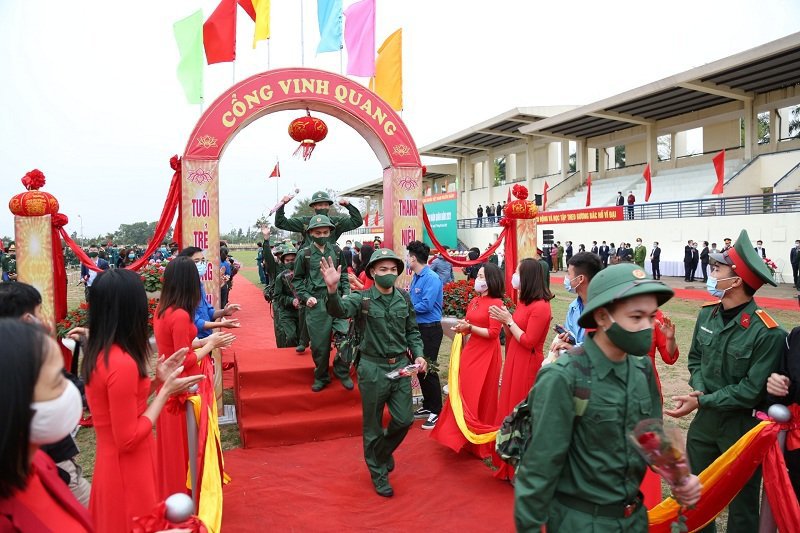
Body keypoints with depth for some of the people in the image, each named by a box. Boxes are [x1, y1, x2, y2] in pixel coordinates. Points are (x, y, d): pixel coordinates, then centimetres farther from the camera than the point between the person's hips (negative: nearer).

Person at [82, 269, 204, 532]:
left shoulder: (97, 353, 1)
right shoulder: (123, 363, -28)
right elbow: (128, 439, -23)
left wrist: (157, 379, 4)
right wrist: (166, 390, -18)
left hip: (111, 463, 9)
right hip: (128, 470, -9)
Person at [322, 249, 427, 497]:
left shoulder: (404, 298, 2)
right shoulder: (363, 299, -11)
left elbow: (412, 332, 11)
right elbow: (339, 310, -32)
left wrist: (418, 354, -5)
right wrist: (333, 289, -52)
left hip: (400, 366, 4)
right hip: (373, 369, -4)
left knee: (404, 420, 10)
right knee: (373, 426, 11)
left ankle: (383, 452, 41)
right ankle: (378, 473, 32)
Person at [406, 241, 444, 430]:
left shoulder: (431, 278, -17)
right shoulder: (415, 277, 9)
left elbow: (426, 305, -24)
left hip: (430, 329, -9)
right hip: (418, 328, 9)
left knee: (429, 370, -3)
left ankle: (437, 412, 8)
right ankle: (427, 406, 29)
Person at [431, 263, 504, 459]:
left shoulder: (496, 303, -13)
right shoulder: (474, 301, 10)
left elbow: (493, 333, -17)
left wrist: (470, 328, -16)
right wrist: (462, 327, -3)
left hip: (486, 354, -7)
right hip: (470, 350, 7)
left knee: (482, 397, 3)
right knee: (464, 394, 12)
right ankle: (463, 435, 28)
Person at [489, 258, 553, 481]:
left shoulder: (540, 306, -17)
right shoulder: (523, 303, 11)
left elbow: (528, 341, -19)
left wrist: (508, 320, -15)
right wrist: (504, 320, -1)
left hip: (527, 366, -9)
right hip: (514, 363, 9)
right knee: (511, 411, 14)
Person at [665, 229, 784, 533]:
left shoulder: (767, 333, -22)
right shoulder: (707, 315, -3)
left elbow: (752, 390, -19)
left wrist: (702, 402, -19)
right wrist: (699, 388, -8)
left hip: (743, 426, -6)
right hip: (705, 419, 6)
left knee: (742, 500, 14)